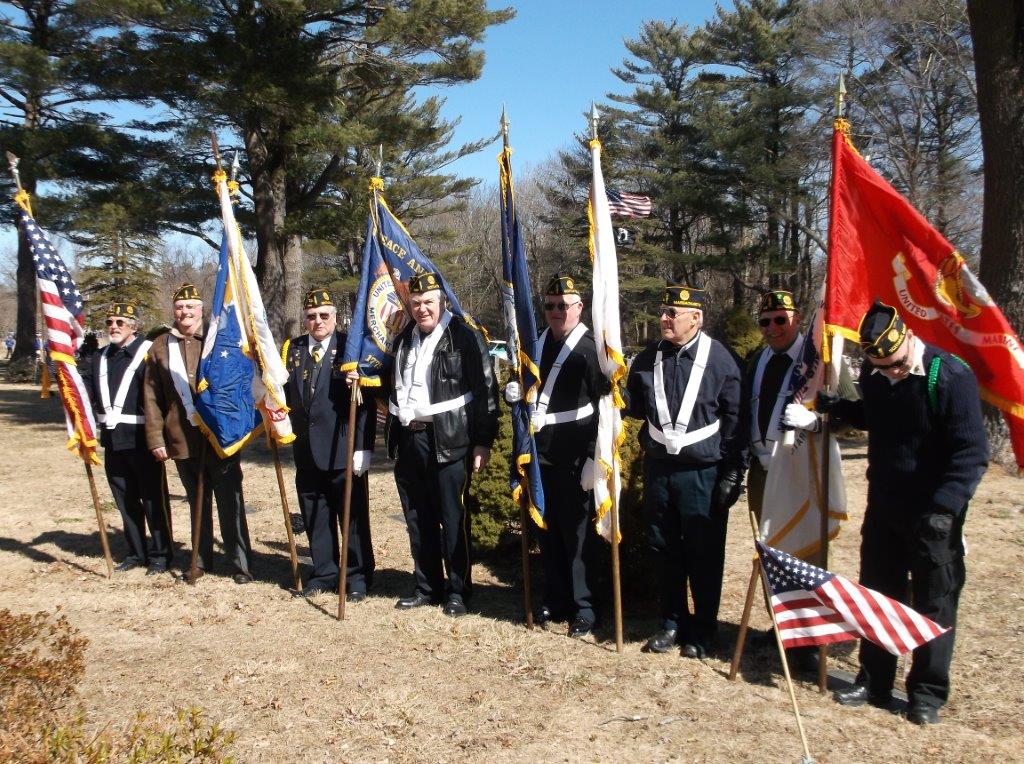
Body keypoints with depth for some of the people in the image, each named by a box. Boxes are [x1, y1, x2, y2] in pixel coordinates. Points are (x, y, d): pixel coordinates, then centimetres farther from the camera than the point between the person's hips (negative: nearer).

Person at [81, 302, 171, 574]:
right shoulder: (99, 358, 13)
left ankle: (160, 556, 12)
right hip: (112, 440, 6)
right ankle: (136, 552, 27)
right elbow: (87, 393, 14)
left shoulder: (148, 353, -7)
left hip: (142, 440, -6)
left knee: (152, 499, 2)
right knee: (126, 500, 14)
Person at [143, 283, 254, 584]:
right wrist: (155, 438, 1)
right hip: (183, 441, 2)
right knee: (197, 504, 14)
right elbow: (152, 397, 6)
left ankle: (242, 564, 9)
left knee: (230, 504, 0)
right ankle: (202, 560, 27)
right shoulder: (160, 347, 6)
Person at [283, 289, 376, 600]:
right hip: (306, 451, 5)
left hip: (343, 451, -5)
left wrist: (363, 447, -13)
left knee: (353, 516, 3)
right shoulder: (293, 349, 10)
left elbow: (366, 402, -9)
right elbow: (286, 393, 14)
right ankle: (323, 574, 26)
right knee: (315, 518, 13)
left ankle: (357, 577, 17)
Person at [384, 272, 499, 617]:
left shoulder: (465, 337, -7)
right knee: (418, 519, 13)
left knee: (452, 518, -1)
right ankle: (427, 587, 25)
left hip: (448, 441, -6)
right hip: (409, 440, 7)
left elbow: (485, 390, -10)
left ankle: (458, 591, 13)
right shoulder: (404, 339, 16)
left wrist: (483, 442, -13)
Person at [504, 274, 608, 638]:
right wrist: (513, 391, -1)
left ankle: (584, 607, 16)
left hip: (574, 460, -6)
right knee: (548, 532, 13)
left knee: (577, 534, 3)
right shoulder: (537, 344, 12)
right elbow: (522, 389, 24)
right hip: (540, 457, 6)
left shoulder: (590, 349, -8)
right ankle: (555, 600, 27)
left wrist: (593, 459, -17)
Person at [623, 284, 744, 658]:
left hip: (702, 473, -4)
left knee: (704, 556, 6)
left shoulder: (718, 358, -8)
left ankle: (703, 629, 22)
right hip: (658, 468, 4)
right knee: (665, 550, 13)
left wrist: (732, 475, -8)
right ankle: (673, 621, 28)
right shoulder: (648, 358, 5)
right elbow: (636, 407, 15)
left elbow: (734, 419, -7)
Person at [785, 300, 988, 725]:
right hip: (883, 506, 6)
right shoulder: (873, 374, -1)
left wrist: (943, 508, -27)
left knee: (934, 603, 5)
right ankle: (874, 681, 27)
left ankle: (927, 694, 19)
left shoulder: (951, 377, -19)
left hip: (933, 514, -6)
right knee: (876, 594, 13)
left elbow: (972, 453, -20)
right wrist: (832, 409, 3)